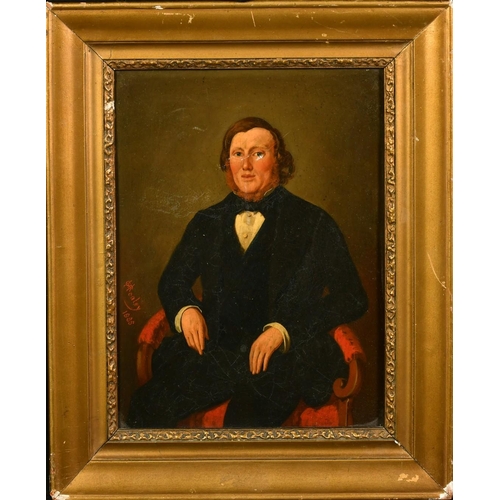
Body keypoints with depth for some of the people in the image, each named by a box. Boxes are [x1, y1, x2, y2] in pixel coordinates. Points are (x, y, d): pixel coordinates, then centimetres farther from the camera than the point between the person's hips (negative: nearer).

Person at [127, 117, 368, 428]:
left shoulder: (313, 223, 6)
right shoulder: (207, 223, 19)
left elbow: (353, 298, -1)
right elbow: (173, 280, 27)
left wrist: (284, 329, -15)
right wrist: (186, 309, 1)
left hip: (284, 354, -3)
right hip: (215, 349, 3)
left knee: (247, 414, -36)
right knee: (146, 407, -26)